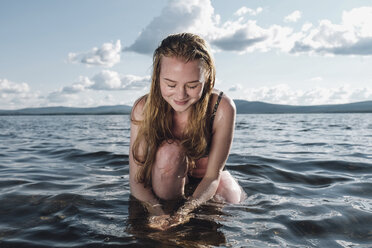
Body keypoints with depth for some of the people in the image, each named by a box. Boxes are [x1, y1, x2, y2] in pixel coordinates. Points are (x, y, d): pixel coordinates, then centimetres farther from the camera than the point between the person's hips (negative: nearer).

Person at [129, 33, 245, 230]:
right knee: (169, 150, -32)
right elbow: (136, 179, -25)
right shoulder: (144, 109, -26)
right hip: (165, 182, -1)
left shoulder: (222, 108, -28)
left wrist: (187, 209, -44)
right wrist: (156, 211, -45)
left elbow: (212, 175, -25)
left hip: (204, 179, 2)